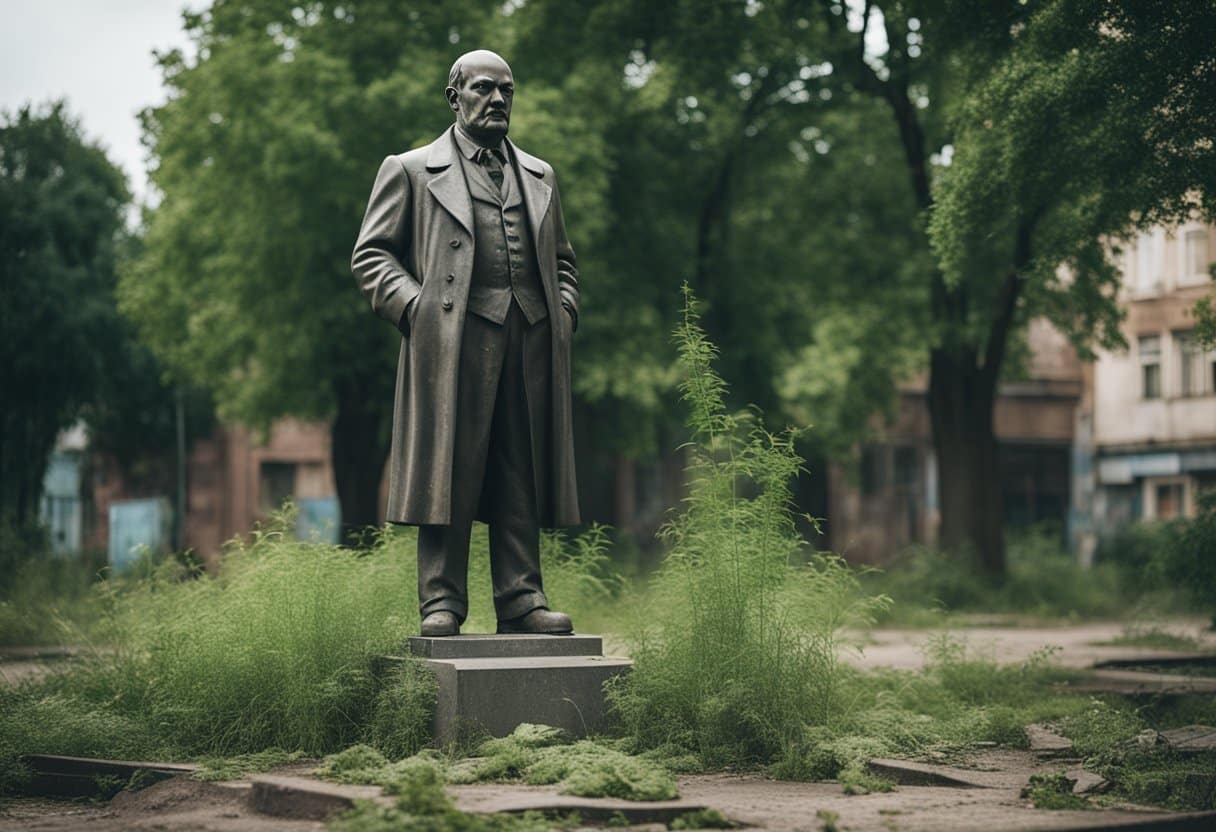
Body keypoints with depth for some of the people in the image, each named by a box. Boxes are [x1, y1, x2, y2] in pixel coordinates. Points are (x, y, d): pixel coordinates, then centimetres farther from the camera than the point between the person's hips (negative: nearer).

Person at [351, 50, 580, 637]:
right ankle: (441, 602, -2)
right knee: (447, 475, -6)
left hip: (532, 344, 4)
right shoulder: (410, 171, 11)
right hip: (452, 341, -4)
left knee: (523, 481, 2)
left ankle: (521, 599, 4)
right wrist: (414, 306, -8)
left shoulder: (538, 176, 25)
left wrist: (564, 311, 12)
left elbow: (562, 258, 30)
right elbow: (370, 256, 6)